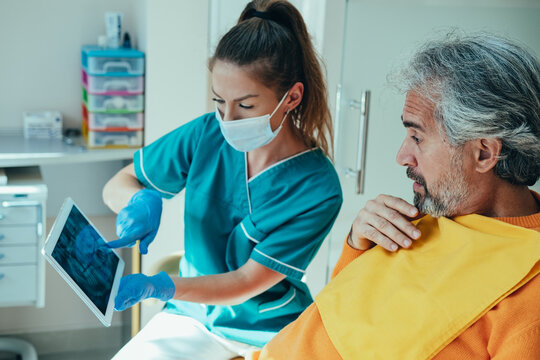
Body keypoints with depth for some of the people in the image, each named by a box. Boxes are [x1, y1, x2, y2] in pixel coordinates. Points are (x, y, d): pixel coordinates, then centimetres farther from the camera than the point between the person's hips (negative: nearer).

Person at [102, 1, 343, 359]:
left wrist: (157, 286, -33)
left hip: (268, 330, -2)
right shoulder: (207, 135, -9)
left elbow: (247, 282, -19)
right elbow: (116, 185, 1)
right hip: (193, 311, 3)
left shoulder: (317, 189, -20)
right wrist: (141, 201, -23)